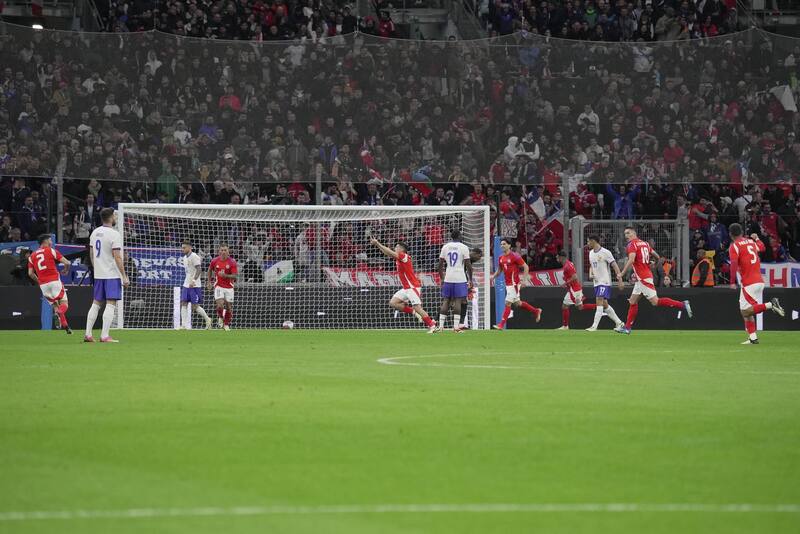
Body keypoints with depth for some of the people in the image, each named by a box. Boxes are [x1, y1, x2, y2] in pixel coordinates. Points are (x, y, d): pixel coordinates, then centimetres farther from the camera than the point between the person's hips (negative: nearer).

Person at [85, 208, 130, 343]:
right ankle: (105, 336, -12)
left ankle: (88, 334, 9)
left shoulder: (95, 232, 9)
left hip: (98, 275, 7)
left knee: (96, 303, 12)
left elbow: (91, 254, 15)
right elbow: (117, 257, -17)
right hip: (112, 275, -7)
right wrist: (124, 276, -14)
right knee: (111, 304, -6)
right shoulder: (114, 234, -14)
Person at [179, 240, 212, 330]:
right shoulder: (185, 258, 14)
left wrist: (193, 280, -30)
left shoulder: (194, 257, -13)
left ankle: (207, 319, 14)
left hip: (195, 285, -8)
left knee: (195, 306, -6)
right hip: (186, 285, 8)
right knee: (183, 304, -3)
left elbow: (199, 270, -20)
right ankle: (184, 325, -5)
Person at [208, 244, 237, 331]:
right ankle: (220, 318, 13)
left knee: (229, 307, 4)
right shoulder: (215, 261, -3)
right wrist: (209, 281, 14)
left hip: (229, 287, 0)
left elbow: (235, 276, -14)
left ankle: (226, 324, 25)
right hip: (219, 286, 0)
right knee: (220, 305, -18)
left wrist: (225, 275, -28)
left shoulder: (232, 262, -10)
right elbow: (210, 270, 18)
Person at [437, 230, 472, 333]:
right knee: (457, 301, -3)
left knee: (445, 301, 8)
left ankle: (440, 326, 5)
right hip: (460, 279, -3)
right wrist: (470, 279, 3)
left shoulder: (445, 247, 7)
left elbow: (440, 265, 9)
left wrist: (442, 278, 18)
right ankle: (456, 327, -7)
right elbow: (468, 265, -5)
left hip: (448, 278, 3)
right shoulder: (464, 247, -3)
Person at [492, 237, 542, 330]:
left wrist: (524, 279, -18)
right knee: (517, 303, 16)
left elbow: (526, 267, -10)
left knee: (508, 303, -10)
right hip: (507, 284, 9)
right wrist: (493, 277, 6)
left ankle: (501, 324, -9)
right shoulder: (501, 258, 9)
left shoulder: (514, 256, -13)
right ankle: (536, 311, 33)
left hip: (514, 283, -9)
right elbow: (499, 270, 22)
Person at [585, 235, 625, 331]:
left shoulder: (605, 252, -12)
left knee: (599, 302, -16)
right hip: (596, 282, 8)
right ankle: (619, 323, 21)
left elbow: (614, 265, -12)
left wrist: (619, 277, -18)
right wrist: (590, 274, 4)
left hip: (605, 282, -8)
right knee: (604, 304, 10)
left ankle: (594, 326, -20)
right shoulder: (591, 253, 12)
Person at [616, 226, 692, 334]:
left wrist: (622, 273, -19)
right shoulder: (644, 243, 15)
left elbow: (631, 260, -23)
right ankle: (627, 327, 13)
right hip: (640, 279, 10)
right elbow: (656, 256, 18)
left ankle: (682, 305, -13)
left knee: (655, 301, -10)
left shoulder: (632, 244, -9)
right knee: (633, 301, 12)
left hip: (643, 278, -10)